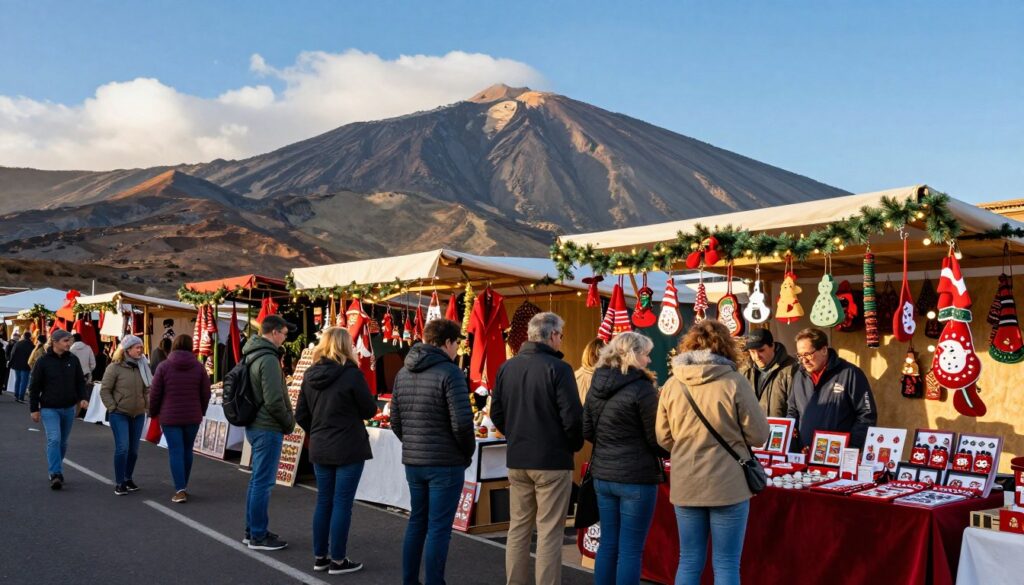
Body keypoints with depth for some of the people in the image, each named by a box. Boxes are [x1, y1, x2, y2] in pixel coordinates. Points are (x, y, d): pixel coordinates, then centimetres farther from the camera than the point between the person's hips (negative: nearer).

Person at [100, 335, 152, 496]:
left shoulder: (143, 367, 6)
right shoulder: (115, 367, -9)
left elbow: (147, 389, 11)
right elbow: (105, 390, -6)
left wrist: (149, 405, 0)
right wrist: (113, 408, -10)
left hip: (138, 415, 5)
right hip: (119, 414, -5)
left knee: (134, 449, 10)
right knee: (122, 447, -10)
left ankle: (128, 479, 26)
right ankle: (119, 483, 0)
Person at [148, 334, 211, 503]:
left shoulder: (164, 366, -4)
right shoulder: (199, 367, 2)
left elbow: (154, 393, -2)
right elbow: (206, 393, 5)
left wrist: (153, 412, 12)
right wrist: (201, 411, 19)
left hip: (170, 417, -2)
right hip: (193, 417, 2)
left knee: (175, 452, -1)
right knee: (187, 450, 14)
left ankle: (180, 489, -8)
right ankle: (184, 486, 24)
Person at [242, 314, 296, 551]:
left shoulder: (252, 356, 12)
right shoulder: (268, 359, -18)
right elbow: (274, 400, -23)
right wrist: (289, 423, -8)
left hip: (255, 425, 10)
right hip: (268, 428, -10)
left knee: (257, 480, 17)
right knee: (263, 483, -3)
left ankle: (252, 531, 25)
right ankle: (258, 536, 4)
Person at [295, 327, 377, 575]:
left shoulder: (310, 374, 3)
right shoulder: (351, 373, -14)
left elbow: (301, 415, 8)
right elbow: (369, 410, -6)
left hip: (320, 449, 6)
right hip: (348, 449, -6)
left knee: (323, 502, 15)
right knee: (342, 504, 2)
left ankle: (319, 557, 22)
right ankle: (338, 560, 9)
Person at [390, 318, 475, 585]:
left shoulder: (403, 373, 8)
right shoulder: (449, 373, -15)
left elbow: (396, 422, 11)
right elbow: (462, 422, -20)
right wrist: (468, 452, -4)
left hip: (412, 462, 7)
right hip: (446, 463, -7)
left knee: (417, 522, 19)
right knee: (439, 528, 1)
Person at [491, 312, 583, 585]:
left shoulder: (507, 367, 5)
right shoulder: (558, 368, -14)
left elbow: (496, 413, 9)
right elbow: (572, 416, -16)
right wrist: (575, 445, 1)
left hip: (517, 460, 6)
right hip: (552, 460, -6)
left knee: (518, 529, 14)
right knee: (549, 533, 1)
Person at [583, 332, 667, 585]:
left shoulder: (596, 385, 6)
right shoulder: (641, 387, -14)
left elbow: (587, 431, 11)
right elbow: (655, 437, -11)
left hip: (602, 475, 7)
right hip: (636, 477, -7)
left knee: (608, 544, 15)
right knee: (630, 550, 1)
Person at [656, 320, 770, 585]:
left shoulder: (672, 384, -1)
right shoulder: (734, 382, -11)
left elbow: (664, 439, 7)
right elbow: (759, 435, -4)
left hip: (685, 486, 3)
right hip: (728, 486, -3)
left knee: (689, 562, 14)